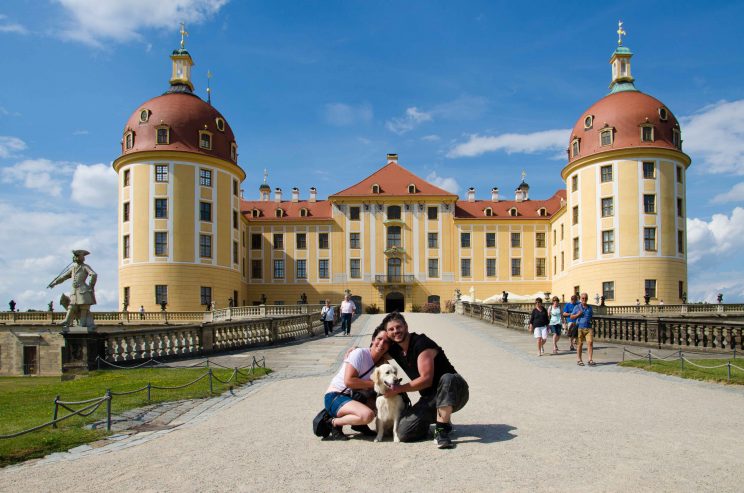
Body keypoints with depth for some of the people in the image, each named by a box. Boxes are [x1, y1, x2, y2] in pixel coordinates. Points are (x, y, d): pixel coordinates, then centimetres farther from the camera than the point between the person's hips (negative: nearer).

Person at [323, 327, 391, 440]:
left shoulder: (382, 362, 5)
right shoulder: (360, 353, -17)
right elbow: (348, 381, -24)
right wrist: (374, 384, -18)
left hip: (355, 398, 8)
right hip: (334, 397, -8)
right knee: (368, 415, -32)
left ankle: (359, 424, 7)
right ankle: (335, 423, -8)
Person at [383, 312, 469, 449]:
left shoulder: (421, 344, -19)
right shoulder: (395, 349, 4)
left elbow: (426, 379, -23)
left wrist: (398, 389, -16)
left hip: (453, 391, -6)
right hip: (430, 399, 6)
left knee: (447, 379, -42)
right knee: (404, 433, -15)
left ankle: (442, 431, -29)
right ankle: (440, 420, 10)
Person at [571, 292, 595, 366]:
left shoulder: (589, 307, 15)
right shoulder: (577, 307, 5)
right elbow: (571, 317, 6)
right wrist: (577, 315, -8)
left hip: (588, 328, 2)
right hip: (580, 328, -2)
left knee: (590, 342, -11)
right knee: (580, 344, 2)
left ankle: (590, 360, -9)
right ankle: (579, 360, 12)